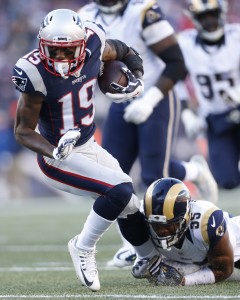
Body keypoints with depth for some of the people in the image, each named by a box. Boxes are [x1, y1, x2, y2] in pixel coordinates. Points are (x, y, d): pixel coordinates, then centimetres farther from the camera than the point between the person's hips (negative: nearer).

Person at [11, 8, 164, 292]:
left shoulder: (93, 43, -13)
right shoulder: (37, 74, -28)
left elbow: (121, 51, 12)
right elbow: (23, 131, -18)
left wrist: (136, 78, -5)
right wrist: (55, 151, -34)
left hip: (89, 147, 7)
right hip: (58, 159, -7)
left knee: (129, 206, 13)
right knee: (119, 191, -23)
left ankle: (154, 261, 36)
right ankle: (83, 248, -3)